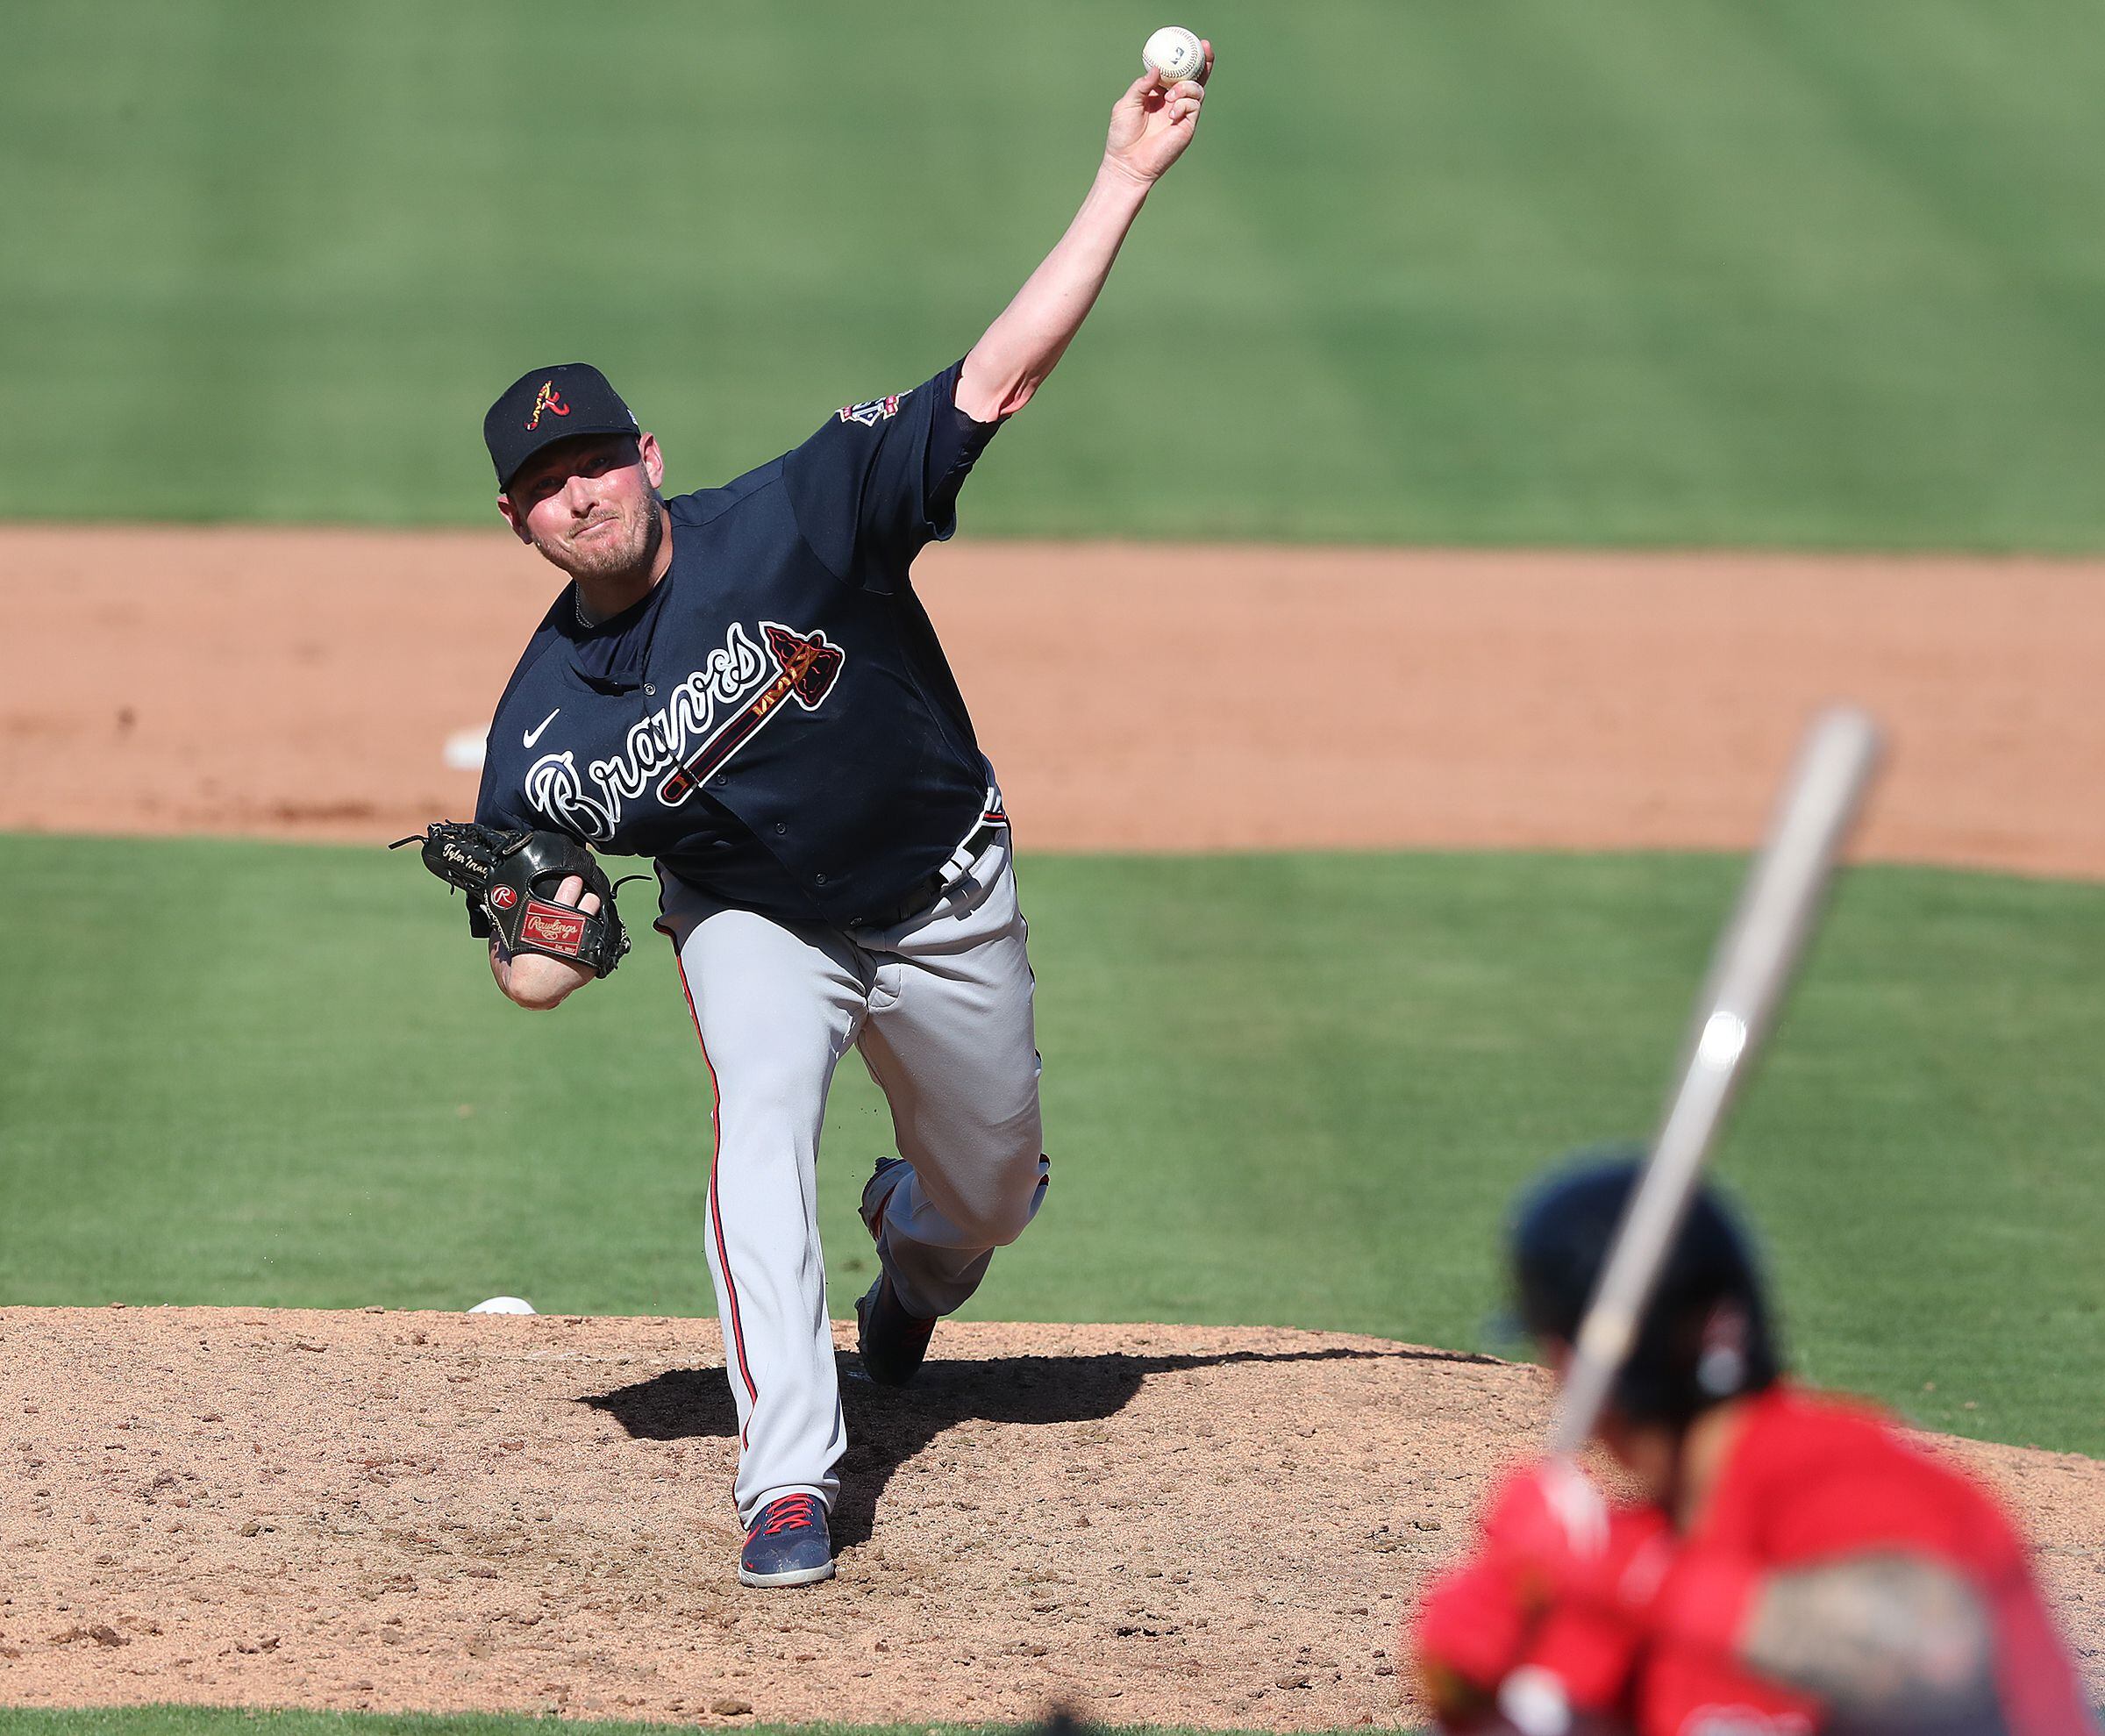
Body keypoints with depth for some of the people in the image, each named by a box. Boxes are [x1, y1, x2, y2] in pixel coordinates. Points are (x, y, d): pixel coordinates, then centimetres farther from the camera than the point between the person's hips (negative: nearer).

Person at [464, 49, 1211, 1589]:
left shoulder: (791, 521, -26)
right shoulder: (544, 727, -18)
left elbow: (998, 378, -31)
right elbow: (533, 982, -8)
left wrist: (1125, 179, -39)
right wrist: (549, 928, -33)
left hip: (944, 908, 0)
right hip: (755, 926, 0)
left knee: (995, 1196, 14)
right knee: (763, 1124, -29)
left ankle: (913, 1243, 54)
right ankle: (790, 1486, -29)